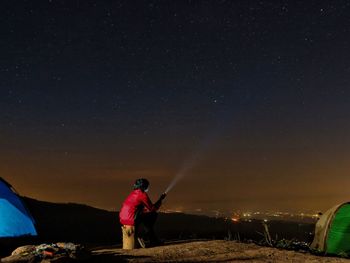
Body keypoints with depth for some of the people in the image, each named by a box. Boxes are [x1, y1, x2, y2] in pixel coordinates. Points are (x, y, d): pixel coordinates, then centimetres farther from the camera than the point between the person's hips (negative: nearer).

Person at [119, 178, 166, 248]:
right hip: (131, 221, -8)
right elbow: (153, 209, 0)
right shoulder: (143, 194, -6)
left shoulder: (133, 193, 17)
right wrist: (161, 199, 12)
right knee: (153, 215, 4)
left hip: (122, 220, 8)